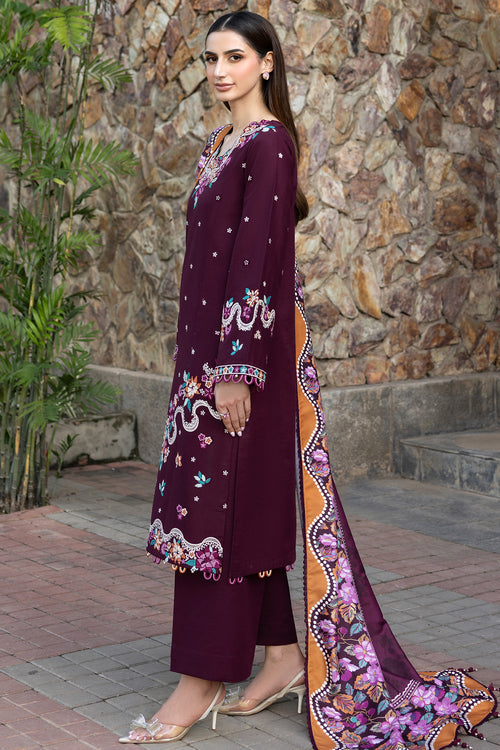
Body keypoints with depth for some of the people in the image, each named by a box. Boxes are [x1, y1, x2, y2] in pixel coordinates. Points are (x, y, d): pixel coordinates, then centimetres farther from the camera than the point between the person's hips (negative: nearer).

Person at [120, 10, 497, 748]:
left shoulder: (267, 143, -12)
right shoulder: (222, 145, 16)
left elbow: (257, 258, -18)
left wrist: (234, 368, -22)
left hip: (245, 343, -9)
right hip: (209, 340, 9)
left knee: (217, 501, -5)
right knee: (248, 502, 11)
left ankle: (203, 680, 3)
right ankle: (283, 653, 20)